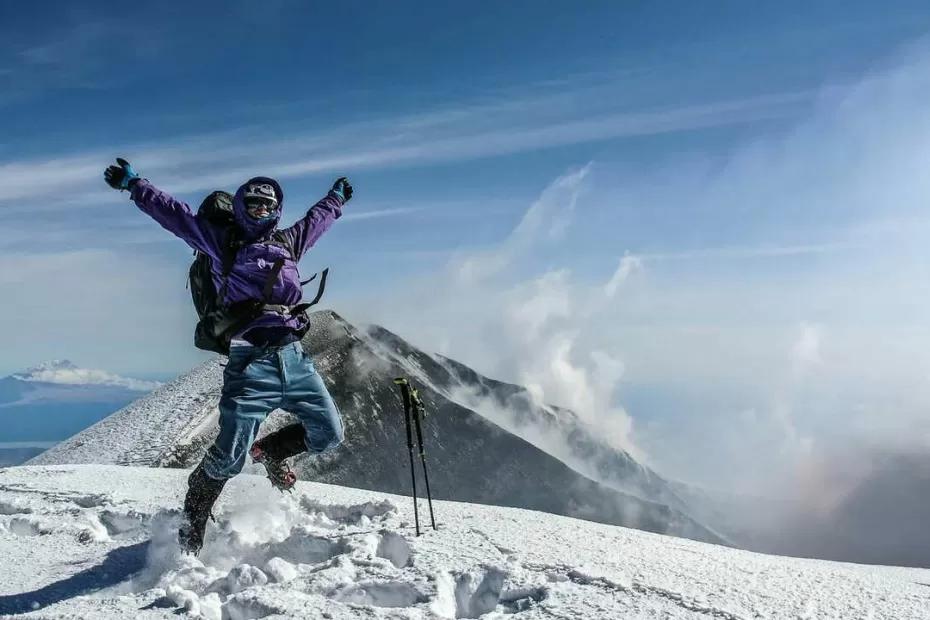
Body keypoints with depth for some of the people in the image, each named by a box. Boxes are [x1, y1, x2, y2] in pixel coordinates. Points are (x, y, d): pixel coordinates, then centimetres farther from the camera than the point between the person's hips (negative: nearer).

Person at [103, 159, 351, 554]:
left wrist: (336, 197, 52)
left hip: (295, 357, 5)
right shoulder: (223, 244, 8)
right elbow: (175, 214, 5)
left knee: (329, 435, 6)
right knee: (229, 457, -9)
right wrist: (134, 186, 0)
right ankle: (191, 529, 15)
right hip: (251, 361, -5)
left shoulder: (288, 242, 20)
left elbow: (315, 219, 38)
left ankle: (269, 452, 33)